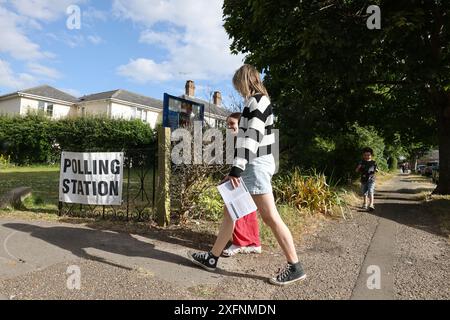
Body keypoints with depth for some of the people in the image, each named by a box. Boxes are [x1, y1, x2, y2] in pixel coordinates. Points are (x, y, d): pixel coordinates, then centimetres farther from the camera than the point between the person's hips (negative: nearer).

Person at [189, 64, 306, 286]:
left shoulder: (255, 101, -9)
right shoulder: (260, 101, 20)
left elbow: (251, 137, -20)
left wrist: (237, 168, -23)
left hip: (255, 164, -10)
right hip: (255, 164, 10)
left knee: (270, 217, -5)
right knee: (229, 211, 12)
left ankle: (294, 268, 6)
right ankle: (212, 258, 22)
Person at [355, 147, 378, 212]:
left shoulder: (373, 162, 1)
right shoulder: (362, 162, 3)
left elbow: (376, 170, 9)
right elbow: (357, 171, 4)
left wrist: (376, 170, -13)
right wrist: (358, 167, -16)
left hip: (371, 180, -3)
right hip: (363, 180, 3)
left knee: (371, 192, -16)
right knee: (365, 193, 16)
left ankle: (371, 205, -23)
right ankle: (365, 204, 31)